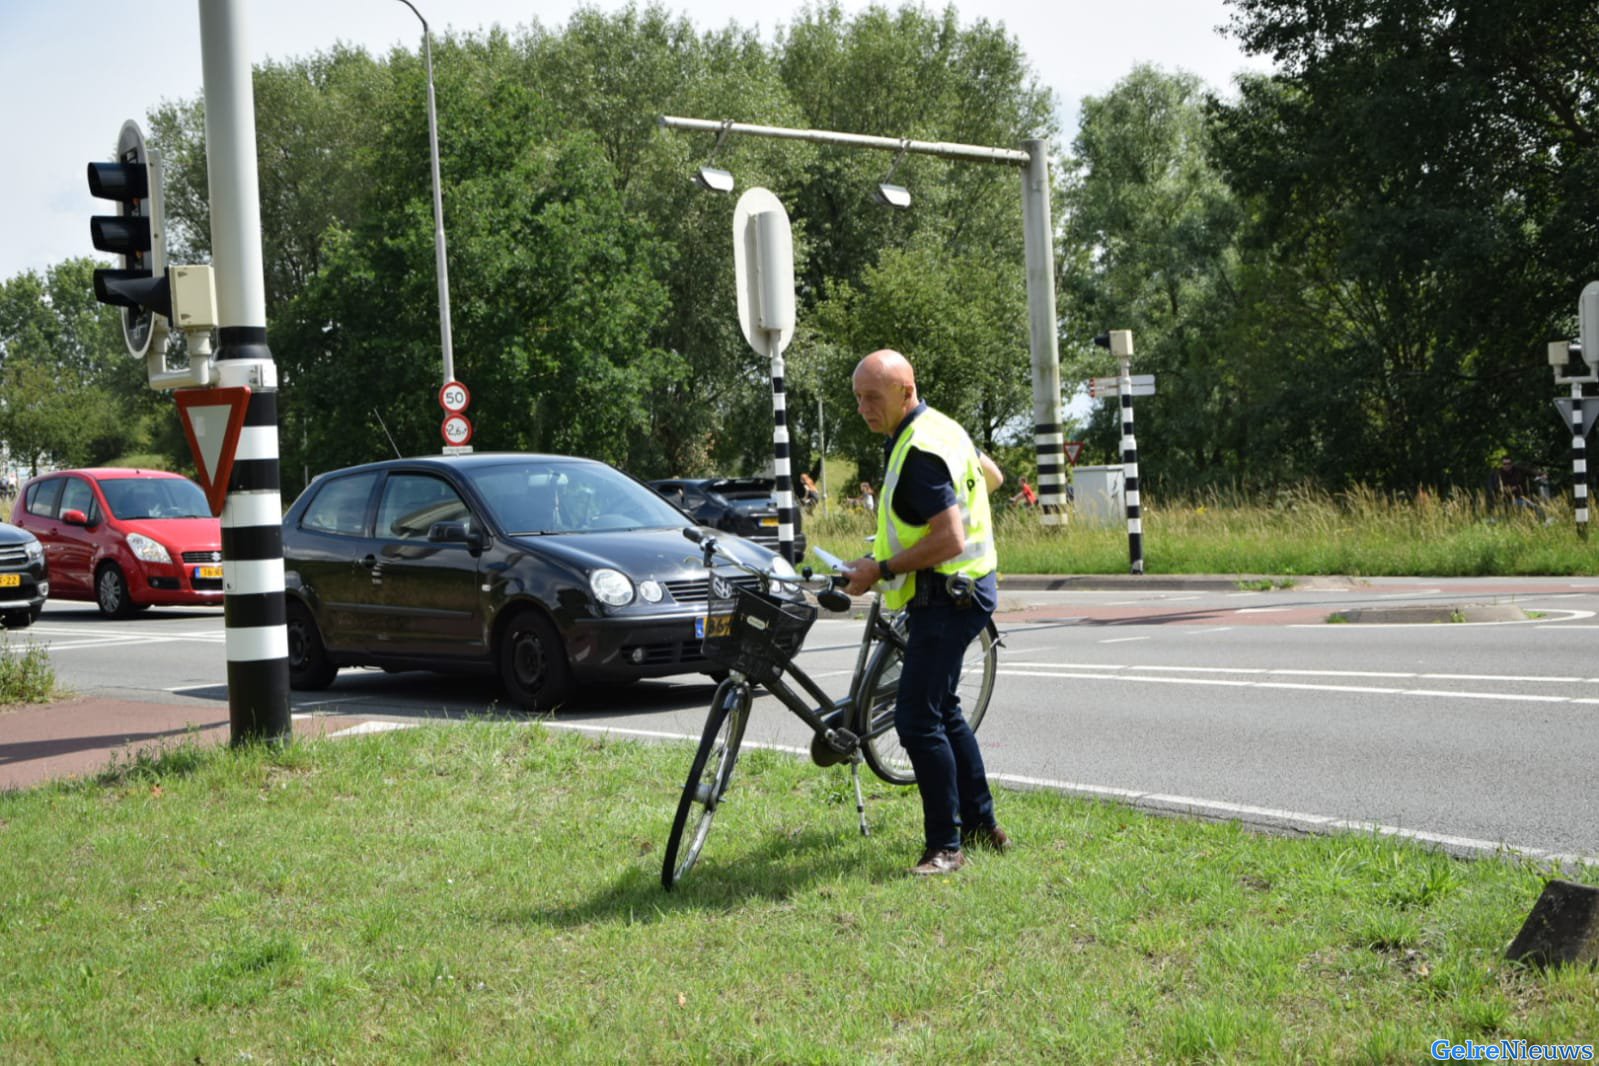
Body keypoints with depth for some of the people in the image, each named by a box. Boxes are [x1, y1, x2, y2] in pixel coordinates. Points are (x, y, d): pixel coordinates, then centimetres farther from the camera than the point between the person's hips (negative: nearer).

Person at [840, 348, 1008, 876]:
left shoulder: (919, 451, -21)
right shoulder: (940, 428, 12)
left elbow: (948, 540, -28)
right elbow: (989, 474, 27)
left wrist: (881, 569, -20)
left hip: (946, 597, -11)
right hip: (958, 591, 11)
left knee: (918, 721, -11)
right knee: (942, 712, 19)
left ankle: (945, 846, -7)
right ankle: (982, 825, 28)